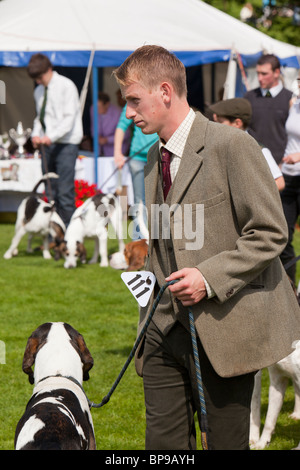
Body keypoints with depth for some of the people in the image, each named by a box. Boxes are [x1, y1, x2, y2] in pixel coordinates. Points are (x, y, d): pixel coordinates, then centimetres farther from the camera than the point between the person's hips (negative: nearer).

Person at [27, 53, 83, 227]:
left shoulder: (66, 86, -7)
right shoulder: (39, 91, 14)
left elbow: (69, 118, -14)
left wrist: (51, 136, -24)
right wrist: (36, 134, 0)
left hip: (66, 143, -7)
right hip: (47, 145, 7)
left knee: (65, 191, -11)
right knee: (51, 191, 5)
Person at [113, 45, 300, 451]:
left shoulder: (231, 145, -12)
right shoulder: (155, 158, 14)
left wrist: (210, 278, -21)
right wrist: (150, 316, 16)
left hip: (224, 328, -7)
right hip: (165, 328, 7)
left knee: (227, 443, 2)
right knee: (162, 443, 4)